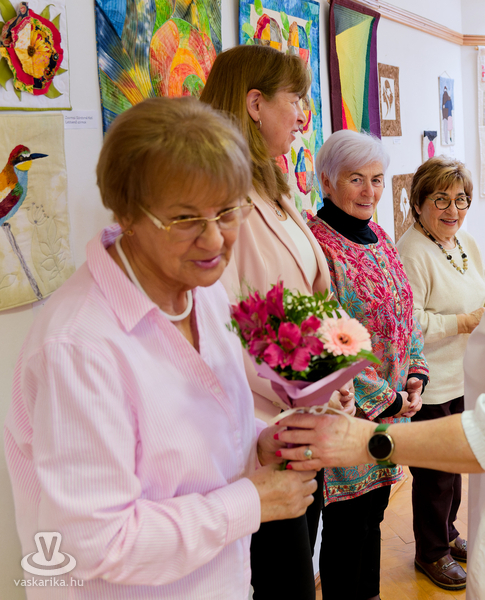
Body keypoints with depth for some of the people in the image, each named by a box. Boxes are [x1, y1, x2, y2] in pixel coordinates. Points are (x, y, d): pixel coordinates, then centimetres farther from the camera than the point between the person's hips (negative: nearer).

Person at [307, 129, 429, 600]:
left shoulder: (379, 237, 9)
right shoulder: (317, 245, -18)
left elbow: (404, 314, 16)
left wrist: (415, 375, 2)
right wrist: (384, 398, -15)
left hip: (394, 402, 8)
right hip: (349, 412, -8)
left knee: (373, 513, 22)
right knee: (348, 525, 7)